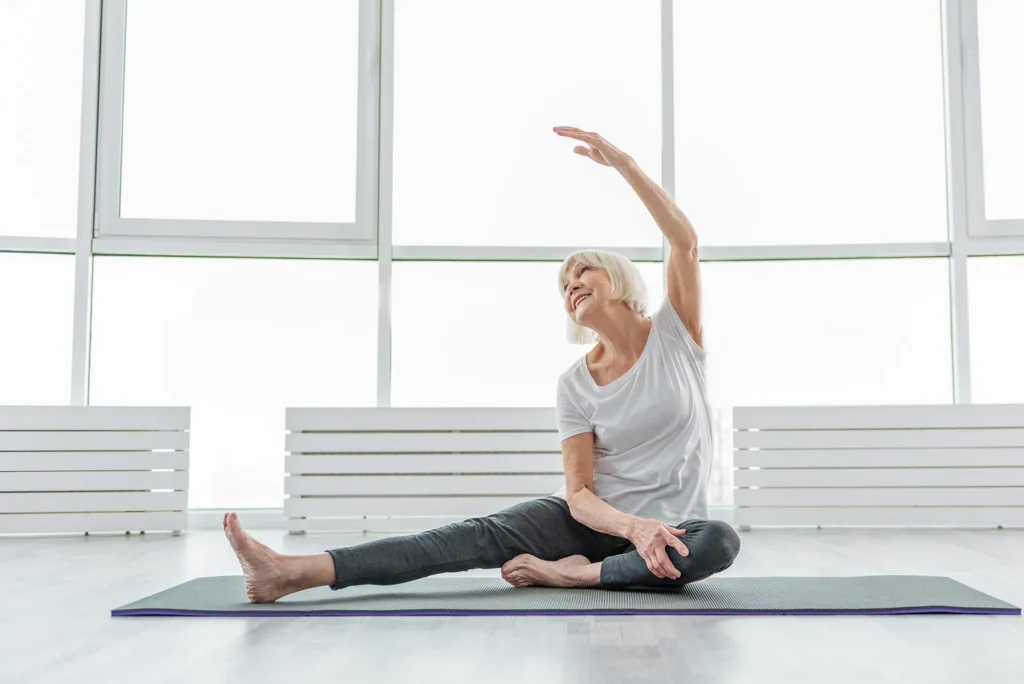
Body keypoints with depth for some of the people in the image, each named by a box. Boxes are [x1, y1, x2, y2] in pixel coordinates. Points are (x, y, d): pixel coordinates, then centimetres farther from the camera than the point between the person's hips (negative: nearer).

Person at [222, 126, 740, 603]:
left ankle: (571, 571, -26)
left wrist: (622, 162, -29)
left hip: (669, 526, -1)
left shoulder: (674, 333, -4)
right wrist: (635, 527, -32)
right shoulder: (574, 385, -3)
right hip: (593, 519, 1)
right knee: (485, 533, -23)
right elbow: (578, 493, -12)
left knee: (719, 543, -37)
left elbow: (685, 241, -21)